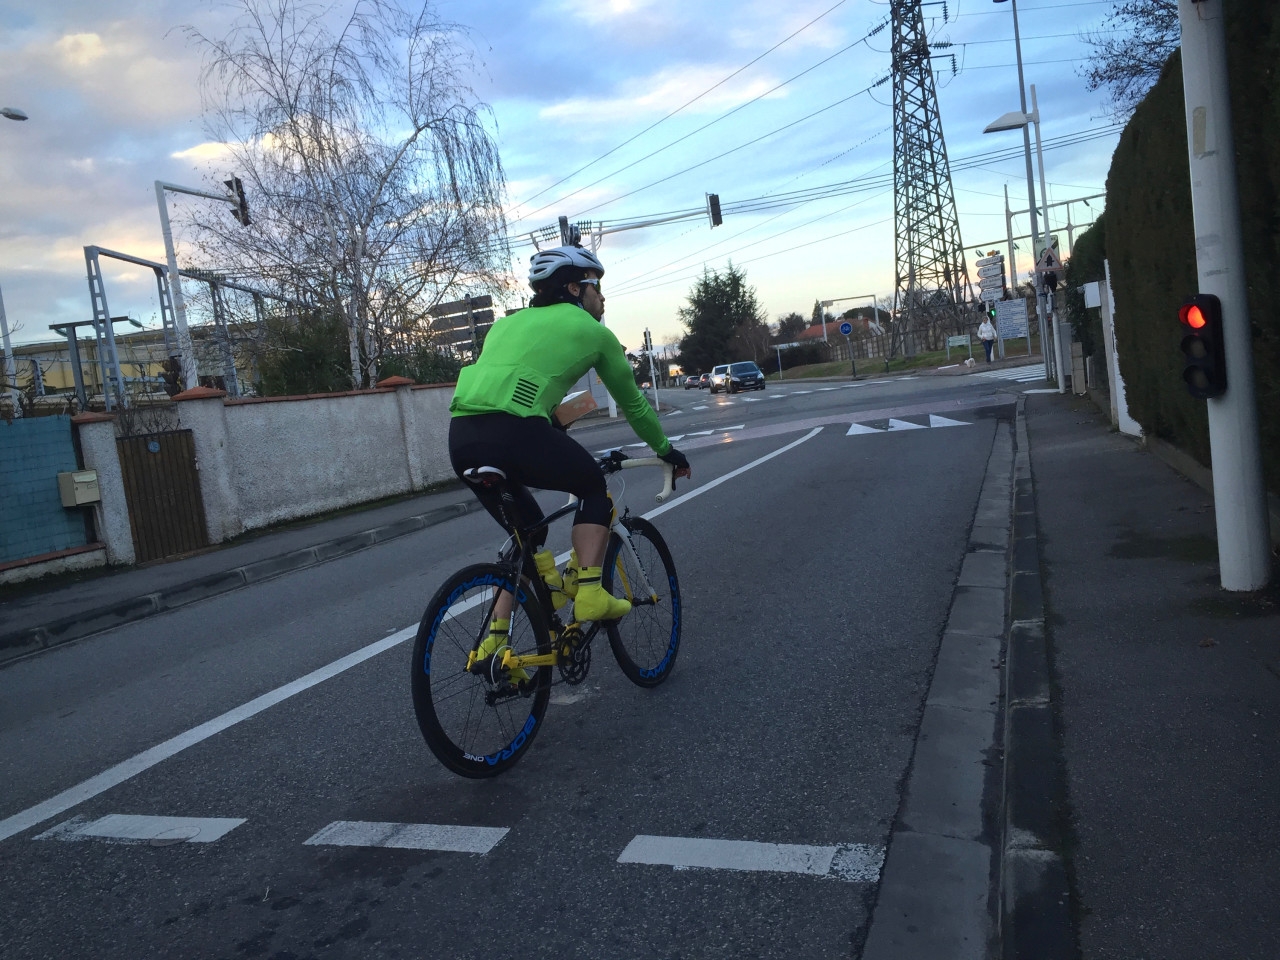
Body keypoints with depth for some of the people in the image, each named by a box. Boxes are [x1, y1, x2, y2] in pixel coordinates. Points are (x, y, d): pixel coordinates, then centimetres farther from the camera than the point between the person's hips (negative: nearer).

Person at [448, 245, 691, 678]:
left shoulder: (510, 321, 32)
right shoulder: (591, 330, 15)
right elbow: (632, 403, 25)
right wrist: (667, 451, 40)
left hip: (461, 436, 6)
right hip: (515, 431, -6)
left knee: (527, 532, 25)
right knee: (594, 487, 21)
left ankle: (497, 642, 21)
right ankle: (588, 590, 8)